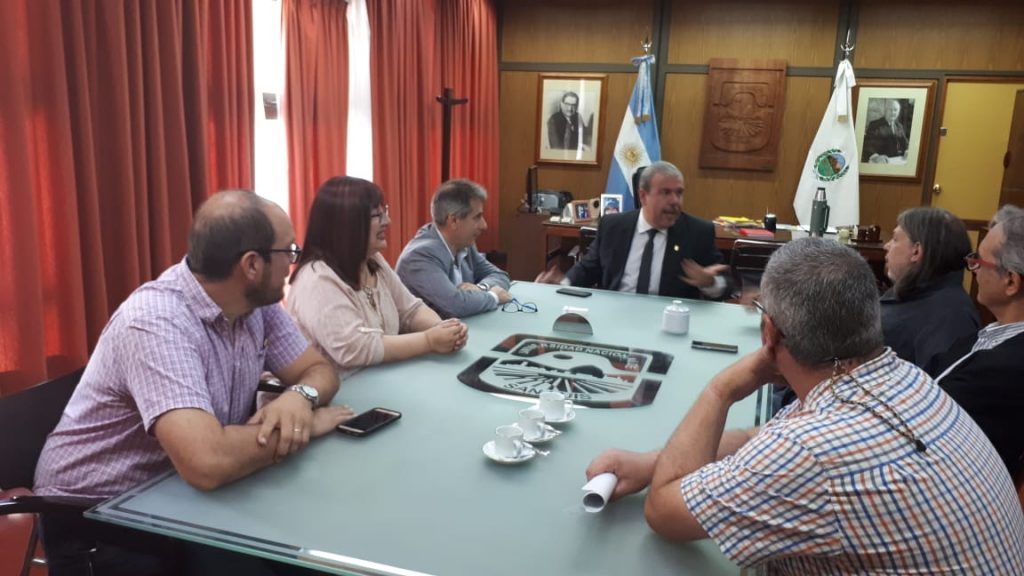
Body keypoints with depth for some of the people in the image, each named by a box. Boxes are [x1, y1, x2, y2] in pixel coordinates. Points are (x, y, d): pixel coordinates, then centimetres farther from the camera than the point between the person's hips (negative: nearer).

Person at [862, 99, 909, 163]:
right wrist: (875, 157, -32)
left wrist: (907, 152, -7)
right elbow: (868, 145, -13)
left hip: (896, 161, 4)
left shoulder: (899, 127, 19)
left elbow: (905, 143, 17)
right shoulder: (874, 125, 0)